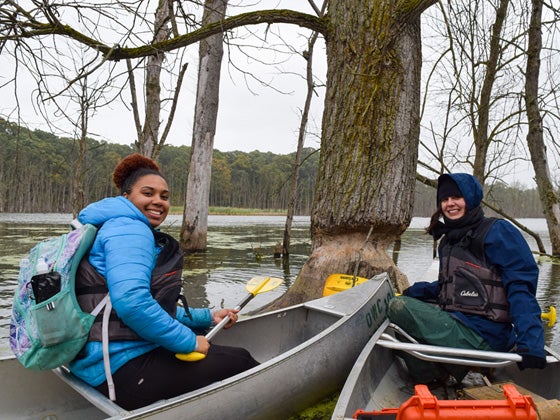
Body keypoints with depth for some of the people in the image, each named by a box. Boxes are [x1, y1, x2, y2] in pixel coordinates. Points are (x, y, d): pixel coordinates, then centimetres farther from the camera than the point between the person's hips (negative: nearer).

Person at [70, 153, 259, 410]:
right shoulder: (130, 228, -13)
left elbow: (158, 308, 24)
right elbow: (132, 303, -29)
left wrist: (207, 317, 19)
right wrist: (189, 341, -18)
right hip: (123, 368, -11)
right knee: (240, 360, 3)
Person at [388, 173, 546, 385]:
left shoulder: (499, 232, -8)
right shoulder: (449, 240, 17)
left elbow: (521, 288, -15)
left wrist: (530, 343, -25)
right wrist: (416, 292, 9)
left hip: (482, 336, -9)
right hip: (456, 321, 9)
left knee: (398, 308, -22)